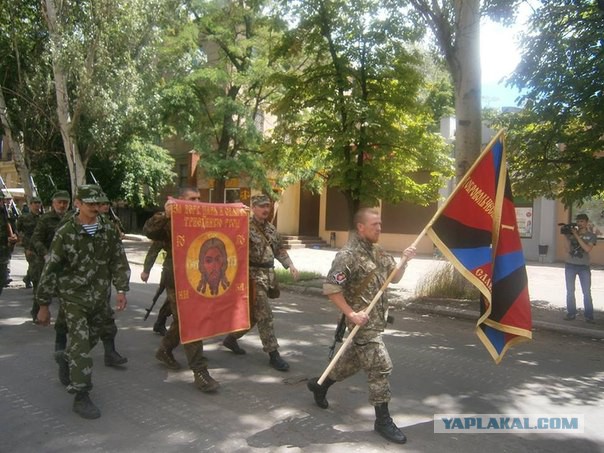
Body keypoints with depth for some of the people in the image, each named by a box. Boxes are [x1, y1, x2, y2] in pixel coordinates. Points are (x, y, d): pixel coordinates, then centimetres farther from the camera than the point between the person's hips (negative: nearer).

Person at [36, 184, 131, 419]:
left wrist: (121, 289, -9)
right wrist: (44, 304, -4)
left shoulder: (109, 231, 2)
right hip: (73, 297, -4)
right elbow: (50, 269, -5)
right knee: (81, 343, -12)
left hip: (99, 298, 4)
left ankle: (67, 362, 48)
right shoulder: (65, 233, -7)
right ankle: (81, 397, -3)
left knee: (90, 341, 16)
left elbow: (119, 262, 4)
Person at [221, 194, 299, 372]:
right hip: (253, 276, -8)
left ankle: (231, 338, 35)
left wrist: (290, 265, 7)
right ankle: (273, 354, 1)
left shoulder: (271, 228, 13)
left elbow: (279, 249, 20)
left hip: (267, 276, 8)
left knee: (254, 314, 16)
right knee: (265, 315, -7)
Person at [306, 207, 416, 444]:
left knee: (353, 361, 21)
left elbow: (394, 278, 14)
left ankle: (319, 384, 41)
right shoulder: (348, 255, -19)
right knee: (380, 366, -7)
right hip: (363, 322, -9)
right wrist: (351, 314, -22)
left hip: (377, 320, 9)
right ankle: (383, 420, 7)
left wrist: (405, 261, -4)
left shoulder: (378, 252, 9)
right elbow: (330, 288, -21)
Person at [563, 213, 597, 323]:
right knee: (570, 291, 4)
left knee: (587, 292, -2)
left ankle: (589, 315, 3)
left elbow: (587, 249, -16)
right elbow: (568, 250, -1)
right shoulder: (571, 233, 5)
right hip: (570, 265, 2)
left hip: (584, 266, -2)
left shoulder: (591, 236, 1)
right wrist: (568, 237, -11)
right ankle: (571, 313, 11)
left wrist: (577, 236, -17)